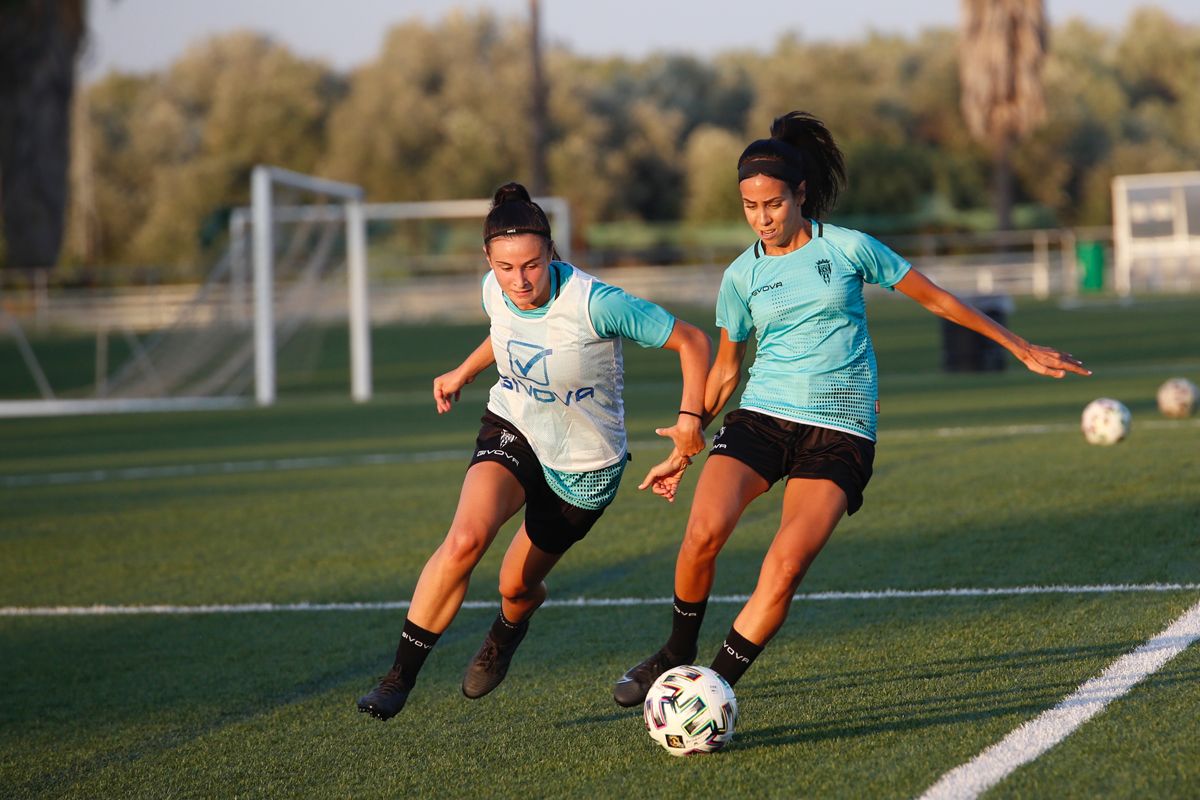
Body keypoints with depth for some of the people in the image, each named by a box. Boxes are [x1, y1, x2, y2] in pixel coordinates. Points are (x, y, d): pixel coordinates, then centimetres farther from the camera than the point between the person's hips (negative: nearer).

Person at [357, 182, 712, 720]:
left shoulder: (594, 304, -30)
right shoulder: (496, 291, -14)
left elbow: (692, 341, -21)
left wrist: (690, 417, -25)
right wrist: (464, 373, 19)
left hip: (585, 464, -2)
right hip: (512, 429, 2)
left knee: (517, 585, 10)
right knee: (465, 538, -26)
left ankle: (509, 628, 52)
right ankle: (400, 676, -16)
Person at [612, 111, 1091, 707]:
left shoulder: (848, 248, 0)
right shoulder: (742, 276, 7)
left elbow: (935, 299, 9)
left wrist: (1022, 349, 12)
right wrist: (685, 449, 18)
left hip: (840, 429, -2)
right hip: (760, 415, 2)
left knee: (786, 564, -22)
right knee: (703, 531, -24)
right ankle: (676, 656, 1)